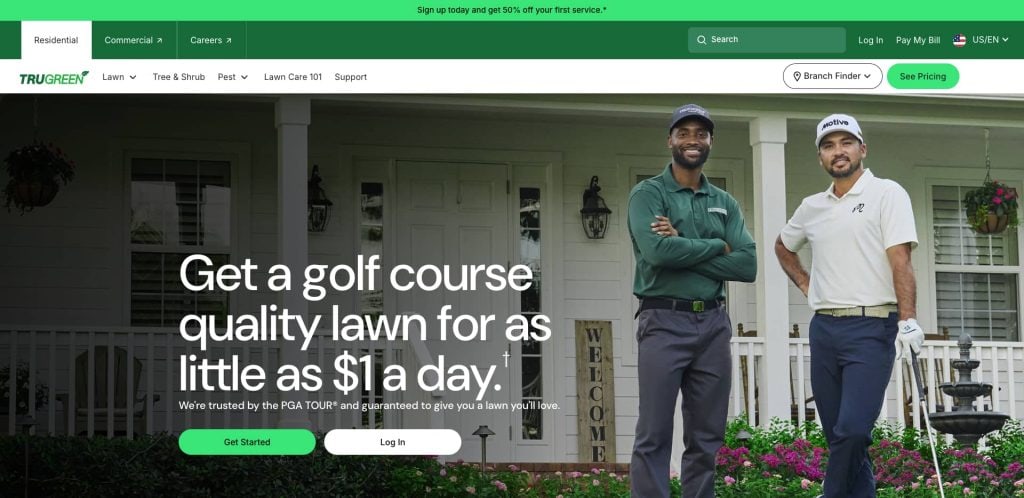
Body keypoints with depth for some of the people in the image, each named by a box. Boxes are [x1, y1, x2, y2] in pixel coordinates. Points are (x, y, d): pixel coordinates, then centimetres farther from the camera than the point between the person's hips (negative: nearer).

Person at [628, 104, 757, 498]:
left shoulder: (725, 203, 14)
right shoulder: (648, 194, 0)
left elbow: (748, 265, 0)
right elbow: (657, 251, -19)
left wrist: (684, 249, -10)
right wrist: (716, 247, -6)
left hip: (713, 324, 5)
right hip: (664, 322, -5)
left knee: (707, 437, 6)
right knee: (654, 436, -6)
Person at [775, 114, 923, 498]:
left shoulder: (887, 194, -2)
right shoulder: (812, 207, 15)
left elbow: (900, 260, -12)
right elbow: (783, 246, 35)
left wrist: (908, 320, -22)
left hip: (871, 326, -6)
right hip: (823, 327, 6)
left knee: (852, 430, -17)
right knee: (836, 433, 6)